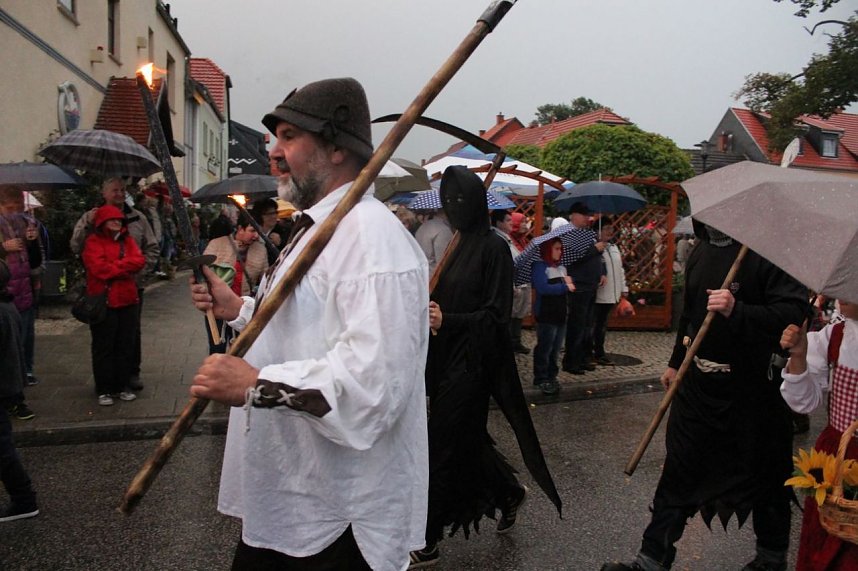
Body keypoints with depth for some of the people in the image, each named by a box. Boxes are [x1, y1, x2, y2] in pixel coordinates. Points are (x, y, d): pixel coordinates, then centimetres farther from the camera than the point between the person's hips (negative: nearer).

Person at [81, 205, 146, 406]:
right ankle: (103, 390, 11)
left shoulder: (127, 240, 13)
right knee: (103, 348, 3)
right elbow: (100, 268, -18)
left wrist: (114, 266, -13)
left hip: (128, 301, 5)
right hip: (103, 303, -5)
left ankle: (122, 386, 20)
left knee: (125, 346, 10)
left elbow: (139, 261, -3)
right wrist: (126, 267, -8)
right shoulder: (93, 242, -4)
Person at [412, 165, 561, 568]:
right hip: (448, 357, 8)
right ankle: (509, 492, 41)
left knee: (444, 445, -1)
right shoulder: (459, 245, 10)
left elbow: (496, 314, -15)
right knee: (466, 438, 17)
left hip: (472, 361, -8)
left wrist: (447, 320, -26)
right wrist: (429, 310, -2)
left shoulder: (494, 248, -12)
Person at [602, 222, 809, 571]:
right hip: (698, 382, 6)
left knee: (763, 475, 14)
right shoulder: (702, 249, 9)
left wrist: (737, 311, -37)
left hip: (752, 386, -6)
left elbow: (793, 311, -23)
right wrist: (676, 362, 24)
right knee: (679, 471, 10)